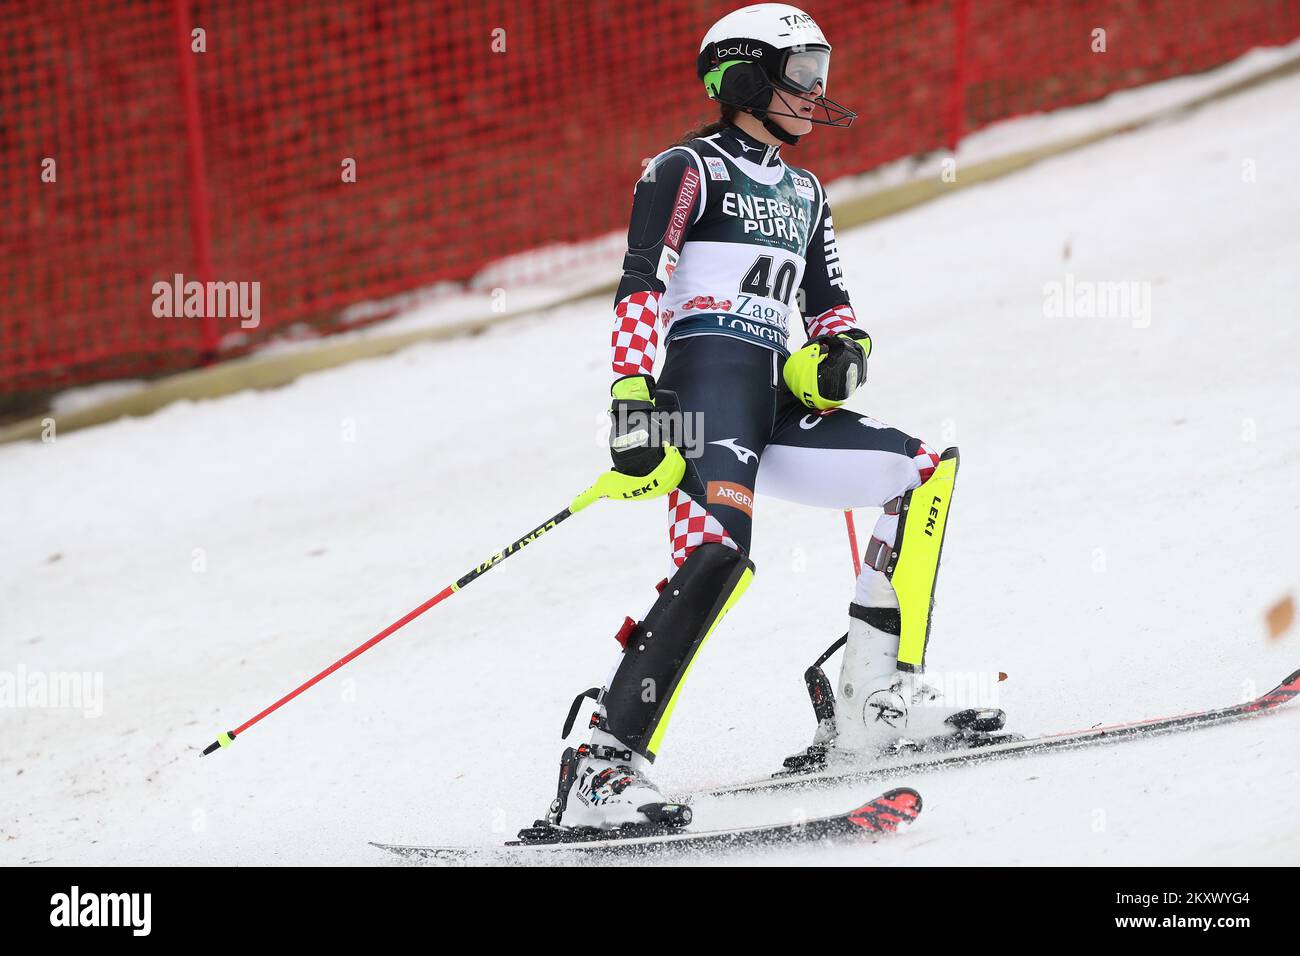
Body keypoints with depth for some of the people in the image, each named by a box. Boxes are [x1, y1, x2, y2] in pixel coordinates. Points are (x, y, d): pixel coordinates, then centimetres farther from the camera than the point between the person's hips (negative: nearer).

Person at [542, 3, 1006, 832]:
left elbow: (831, 307, 27)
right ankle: (601, 768, -34)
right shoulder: (690, 169, 0)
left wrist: (843, 350, 2)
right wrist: (633, 404, -22)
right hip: (703, 390, -8)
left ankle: (876, 699, 2)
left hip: (775, 400, 8)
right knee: (717, 555, -28)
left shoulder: (802, 193, 24)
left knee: (918, 473, 2)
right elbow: (640, 290, -11)